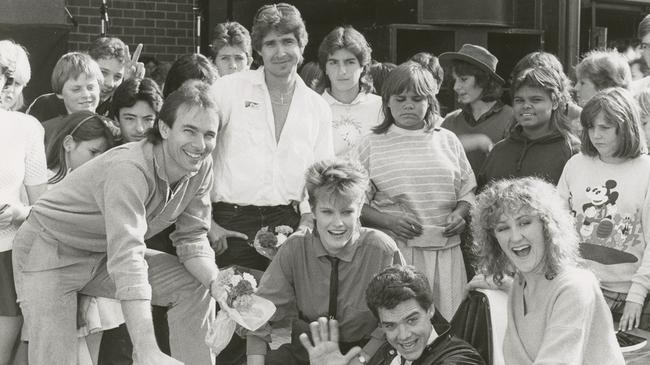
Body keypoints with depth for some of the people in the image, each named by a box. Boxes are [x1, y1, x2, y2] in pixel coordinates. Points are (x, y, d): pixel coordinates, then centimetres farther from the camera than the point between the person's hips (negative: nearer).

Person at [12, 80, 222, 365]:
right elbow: (126, 260, -42)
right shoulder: (129, 169, -33)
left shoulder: (201, 167, -10)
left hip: (103, 255, 7)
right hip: (50, 251, -7)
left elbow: (191, 239, -1)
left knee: (196, 286, -5)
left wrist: (215, 281, -24)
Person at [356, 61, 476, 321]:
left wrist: (460, 213, -2)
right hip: (393, 251, -2)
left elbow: (468, 189, 18)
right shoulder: (371, 145, 7)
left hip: (445, 250, 2)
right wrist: (388, 221, -12)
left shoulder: (447, 141, 14)